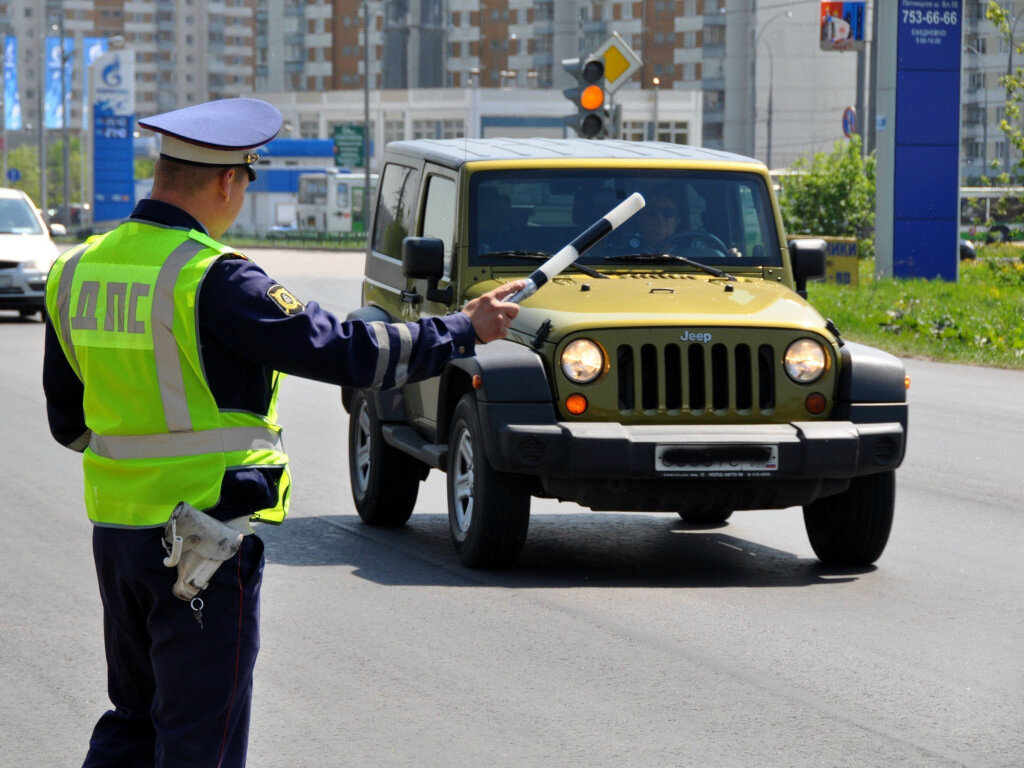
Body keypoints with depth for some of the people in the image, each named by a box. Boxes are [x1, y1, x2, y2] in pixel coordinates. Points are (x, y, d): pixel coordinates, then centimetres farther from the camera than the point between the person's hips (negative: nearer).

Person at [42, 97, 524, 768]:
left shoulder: (77, 271, 6)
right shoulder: (212, 279, -18)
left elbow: (68, 422, 14)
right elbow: (341, 351, -17)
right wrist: (466, 329, -6)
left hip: (116, 527, 8)